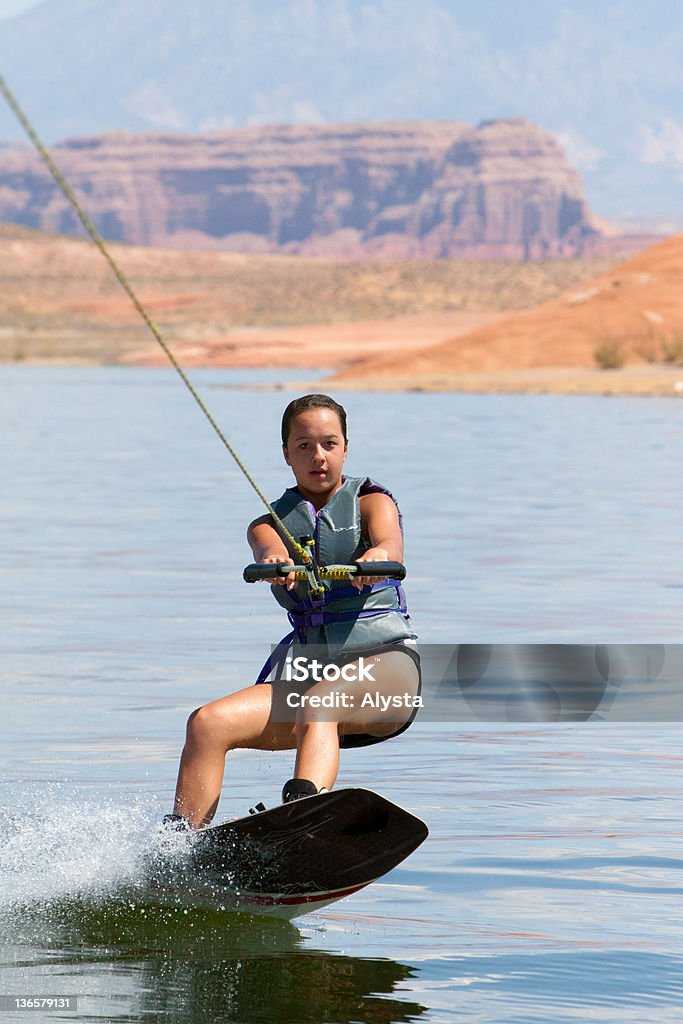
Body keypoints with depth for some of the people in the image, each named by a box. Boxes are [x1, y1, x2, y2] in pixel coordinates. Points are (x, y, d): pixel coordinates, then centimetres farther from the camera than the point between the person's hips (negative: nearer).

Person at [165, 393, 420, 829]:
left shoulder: (370, 501, 7)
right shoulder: (271, 522, 13)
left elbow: (391, 544, -17)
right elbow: (271, 551, -12)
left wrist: (377, 557, -43)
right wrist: (275, 564, -38)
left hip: (385, 657, -4)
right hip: (306, 666, 4)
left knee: (318, 704, -38)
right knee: (209, 723, -19)